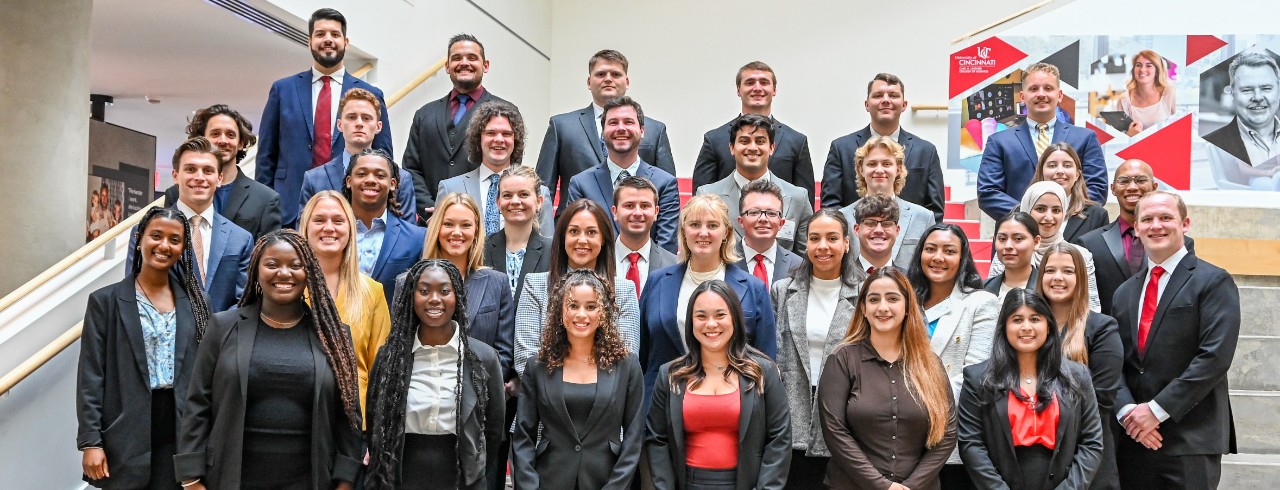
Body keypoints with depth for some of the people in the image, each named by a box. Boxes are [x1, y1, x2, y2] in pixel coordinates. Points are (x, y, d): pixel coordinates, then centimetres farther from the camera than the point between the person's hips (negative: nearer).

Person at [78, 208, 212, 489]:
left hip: (182, 436, 2)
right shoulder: (105, 301, 1)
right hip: (126, 439, -2)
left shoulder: (195, 302, 9)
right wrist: (90, 442, -8)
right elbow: (91, 376, -2)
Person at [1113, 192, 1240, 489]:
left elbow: (1215, 357, -13)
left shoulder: (1213, 282, -3)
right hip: (1132, 438, 5)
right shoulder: (1125, 292, 15)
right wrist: (1127, 411, -8)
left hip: (1191, 441, -5)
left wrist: (1157, 409, -14)